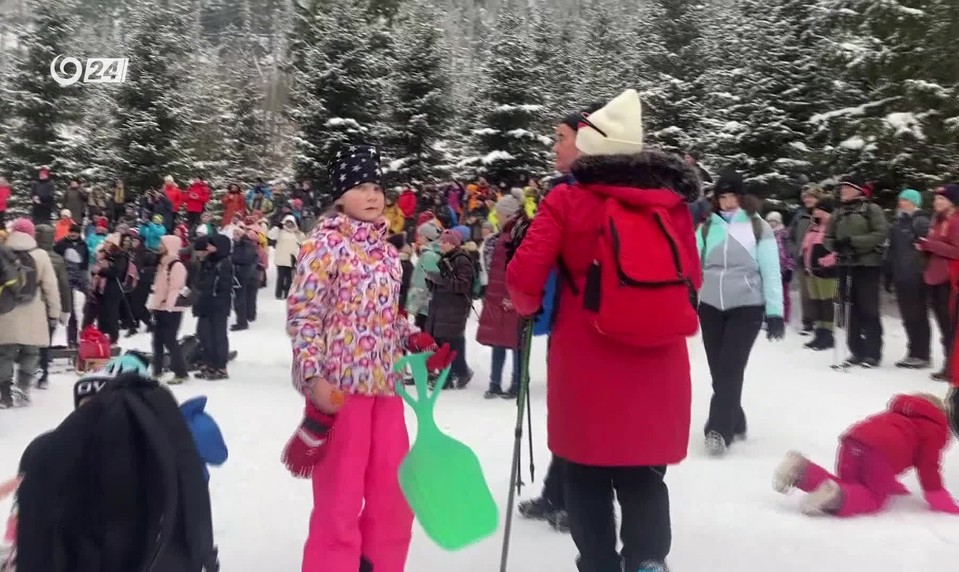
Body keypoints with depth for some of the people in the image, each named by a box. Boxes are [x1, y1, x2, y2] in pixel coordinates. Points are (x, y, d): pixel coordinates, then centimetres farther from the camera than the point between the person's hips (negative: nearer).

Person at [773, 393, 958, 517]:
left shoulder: (898, 414, 42)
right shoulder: (934, 430, 22)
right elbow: (928, 469, 10)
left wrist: (892, 486, 49)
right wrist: (944, 504, 17)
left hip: (854, 437, 6)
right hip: (883, 450, -6)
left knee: (849, 484, 20)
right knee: (874, 497, 8)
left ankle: (802, 469, -4)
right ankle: (837, 496, -23)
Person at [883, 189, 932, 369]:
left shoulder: (921, 221, -8)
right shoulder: (898, 222, 16)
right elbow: (891, 251, 18)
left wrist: (924, 272, -21)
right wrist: (888, 276, 17)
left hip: (915, 277, -7)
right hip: (901, 277, 7)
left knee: (917, 316, -1)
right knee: (908, 317, 11)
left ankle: (922, 355, 7)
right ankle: (913, 353, 19)